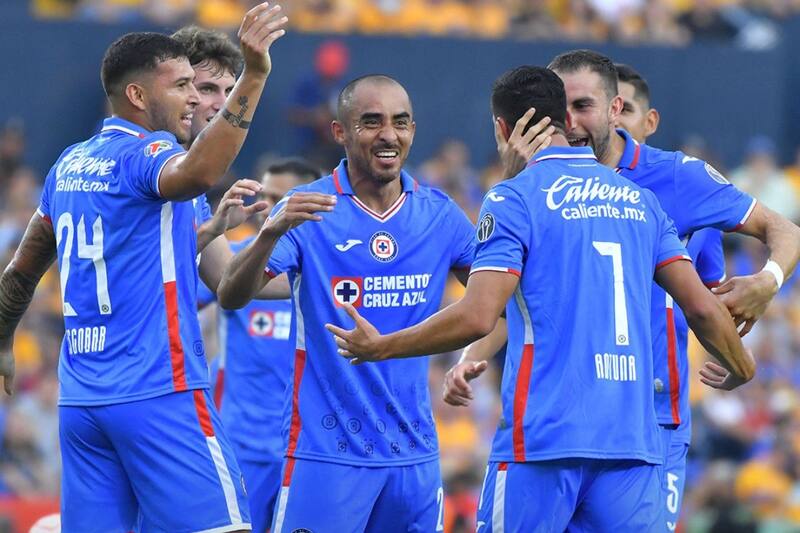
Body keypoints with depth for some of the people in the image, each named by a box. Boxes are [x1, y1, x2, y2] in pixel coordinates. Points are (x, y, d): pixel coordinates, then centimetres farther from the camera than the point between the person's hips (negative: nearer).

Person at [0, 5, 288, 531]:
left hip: (79, 401, 8)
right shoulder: (145, 153, -8)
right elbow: (197, 173, -33)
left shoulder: (68, 166, 16)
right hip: (158, 391, -8)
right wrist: (253, 77, -38)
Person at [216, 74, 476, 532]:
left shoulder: (438, 213, 5)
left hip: (414, 454, 4)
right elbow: (231, 297, -15)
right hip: (327, 454, -4)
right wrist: (272, 232, -33)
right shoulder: (307, 211, -6)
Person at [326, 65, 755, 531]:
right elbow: (702, 307, 9)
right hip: (634, 442, 5)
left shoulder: (513, 199, -3)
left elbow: (478, 318, -12)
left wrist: (378, 348, 0)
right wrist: (743, 370, 28)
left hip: (543, 440, -5)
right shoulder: (640, 200, 13)